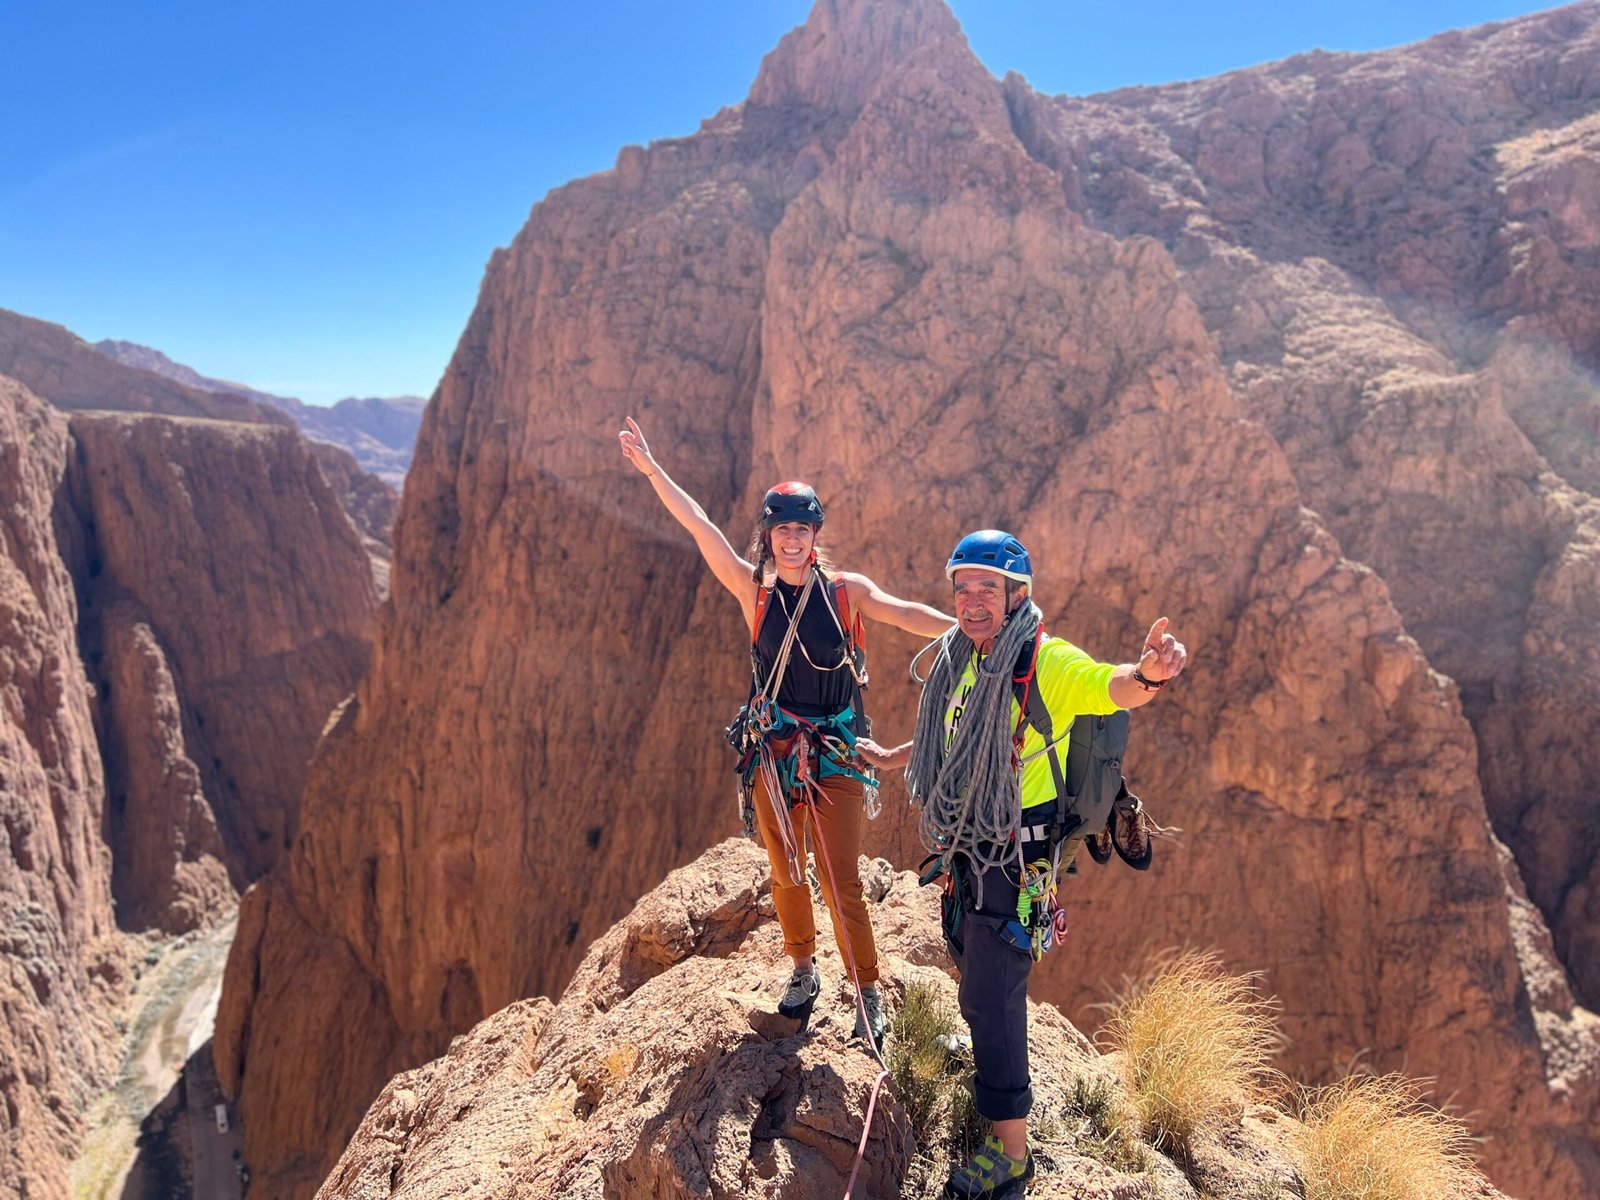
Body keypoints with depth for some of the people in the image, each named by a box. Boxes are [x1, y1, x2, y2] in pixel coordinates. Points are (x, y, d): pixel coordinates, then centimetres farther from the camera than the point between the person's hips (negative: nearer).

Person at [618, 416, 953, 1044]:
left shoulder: (846, 590, -4)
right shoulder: (754, 591, 0)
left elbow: (905, 613, -18)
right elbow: (699, 526, -5)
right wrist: (651, 469, -8)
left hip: (833, 752, -2)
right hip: (773, 751, 2)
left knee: (841, 883, -1)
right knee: (785, 875, 14)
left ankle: (869, 991, 17)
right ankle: (803, 971, 37)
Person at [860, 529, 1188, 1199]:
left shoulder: (1047, 664, -22)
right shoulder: (964, 661, 2)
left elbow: (1111, 689, -44)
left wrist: (1148, 676, -66)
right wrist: (889, 758, 34)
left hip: (1019, 858, -8)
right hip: (969, 847, 8)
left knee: (991, 993, -4)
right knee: (968, 957, 28)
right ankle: (989, 1051, 59)